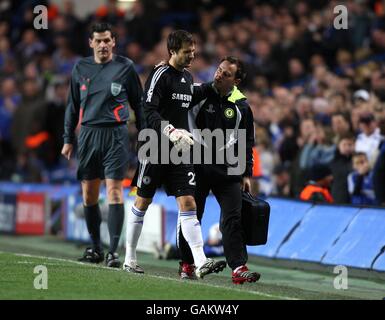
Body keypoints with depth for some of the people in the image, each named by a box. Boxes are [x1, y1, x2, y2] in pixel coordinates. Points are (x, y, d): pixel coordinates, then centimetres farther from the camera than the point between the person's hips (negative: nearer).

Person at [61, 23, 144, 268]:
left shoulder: (125, 66, 2)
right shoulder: (81, 68, 11)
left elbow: (138, 103, 8)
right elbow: (73, 105, 17)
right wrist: (68, 139, 13)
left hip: (115, 134, -4)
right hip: (88, 134, 4)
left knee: (114, 190, -11)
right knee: (89, 194, 6)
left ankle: (113, 251, -12)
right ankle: (96, 247, 19)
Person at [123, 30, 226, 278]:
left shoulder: (188, 78, 15)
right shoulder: (160, 75, -9)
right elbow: (149, 111, -19)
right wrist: (170, 132, -30)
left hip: (180, 151, 6)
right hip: (155, 149, -6)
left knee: (188, 203, -4)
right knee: (143, 202, 4)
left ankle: (201, 263, -13)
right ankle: (130, 259, 16)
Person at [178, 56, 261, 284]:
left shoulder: (241, 106, 4)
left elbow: (247, 143, 11)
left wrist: (247, 174, 9)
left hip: (227, 168, 1)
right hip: (197, 164, -1)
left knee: (233, 217, -7)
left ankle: (239, 268, -9)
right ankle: (187, 264, 17)